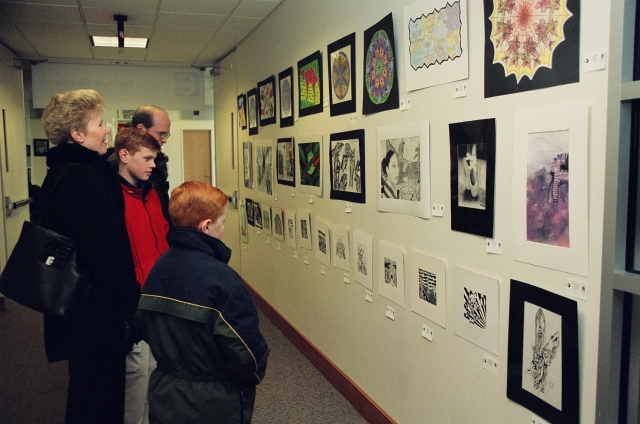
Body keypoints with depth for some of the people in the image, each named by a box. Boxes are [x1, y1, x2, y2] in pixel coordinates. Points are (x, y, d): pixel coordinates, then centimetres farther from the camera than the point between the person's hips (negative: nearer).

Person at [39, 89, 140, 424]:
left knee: (86, 390, 24)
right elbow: (105, 253, -25)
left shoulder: (62, 170, 10)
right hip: (96, 310, -10)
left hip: (75, 304, 10)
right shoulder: (84, 177, -22)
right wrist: (122, 314, -18)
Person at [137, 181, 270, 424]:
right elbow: (245, 347, -23)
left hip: (165, 397, 6)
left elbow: (146, 328, 6)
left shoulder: (159, 268, -3)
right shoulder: (221, 279, -25)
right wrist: (256, 373, -2)